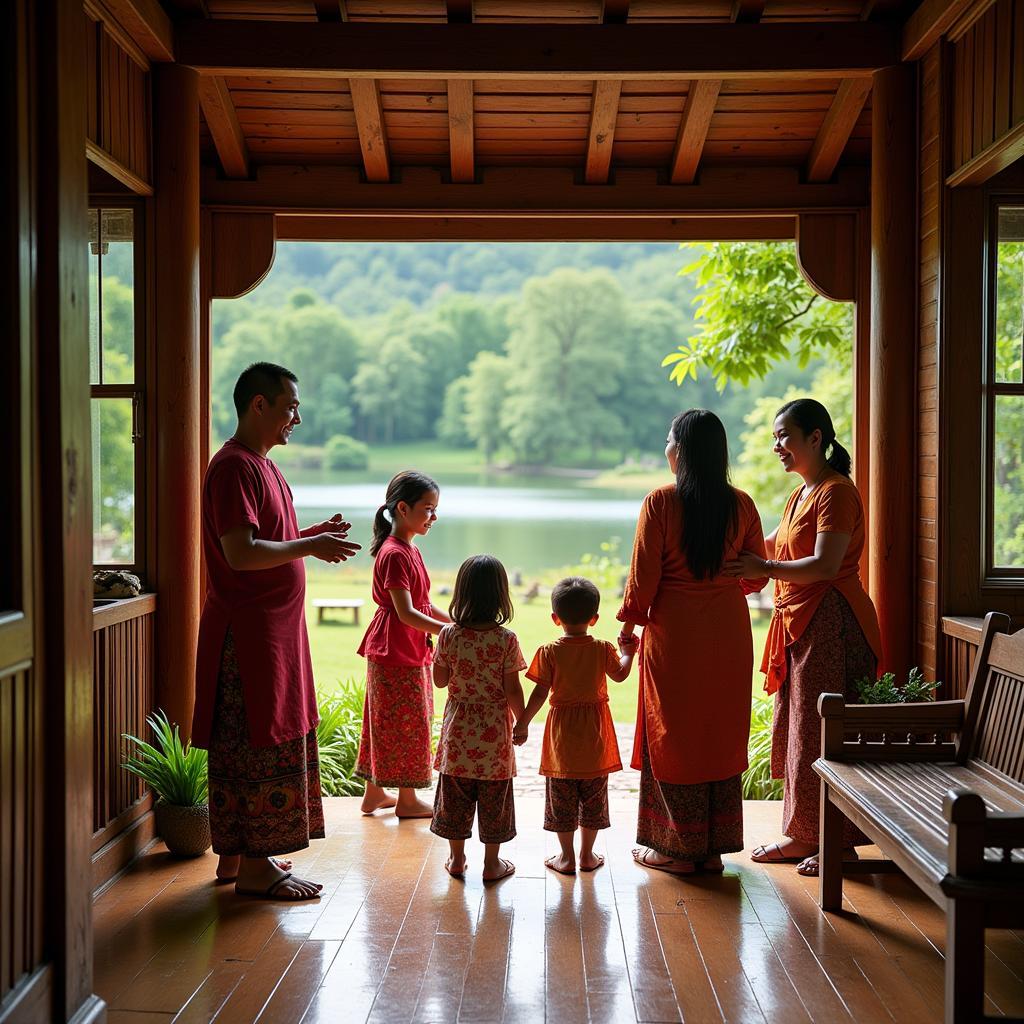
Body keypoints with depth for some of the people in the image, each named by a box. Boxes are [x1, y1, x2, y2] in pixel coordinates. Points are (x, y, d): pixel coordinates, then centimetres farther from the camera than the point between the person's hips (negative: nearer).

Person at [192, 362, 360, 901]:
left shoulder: (260, 465, 16)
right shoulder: (234, 466, -16)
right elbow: (241, 552, -24)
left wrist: (312, 536, 12)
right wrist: (310, 546, -18)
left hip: (273, 628, 10)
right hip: (248, 630, -10)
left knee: (246, 749, 14)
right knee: (261, 747, -5)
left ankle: (238, 855, 23)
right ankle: (253, 867, 3)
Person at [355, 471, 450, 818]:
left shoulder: (410, 551, 13)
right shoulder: (394, 554, -19)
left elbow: (422, 605, 17)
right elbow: (406, 613, -25)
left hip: (409, 651, 10)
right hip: (396, 652, -10)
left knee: (387, 724, 15)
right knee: (407, 724, -1)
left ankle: (374, 793, 23)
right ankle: (407, 799, 10)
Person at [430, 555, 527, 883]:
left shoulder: (448, 635, -9)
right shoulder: (506, 639, -14)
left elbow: (440, 680, 1)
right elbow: (512, 690, -10)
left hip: (458, 730, 2)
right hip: (494, 732, -2)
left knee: (455, 795, 15)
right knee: (493, 799, 10)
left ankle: (457, 858, 25)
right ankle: (492, 863, 19)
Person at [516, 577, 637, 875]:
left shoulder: (549, 652, -10)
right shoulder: (603, 649, -6)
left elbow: (540, 693, -10)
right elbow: (620, 674, 12)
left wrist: (522, 723, 0)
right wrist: (627, 651, 29)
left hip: (561, 735, -1)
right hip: (595, 734, 1)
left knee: (561, 798, 9)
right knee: (593, 797, 13)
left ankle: (566, 856, 15)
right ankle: (587, 854, 21)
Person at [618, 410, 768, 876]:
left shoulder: (661, 502, -11)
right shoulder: (741, 504, 0)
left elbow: (643, 575, -11)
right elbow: (757, 575, 7)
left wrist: (629, 623, 3)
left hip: (674, 633, -4)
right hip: (728, 636, 4)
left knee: (673, 735, 7)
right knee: (721, 736, 12)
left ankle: (678, 848, 13)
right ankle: (713, 847, 19)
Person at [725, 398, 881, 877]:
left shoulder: (836, 492, -13)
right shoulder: (802, 493, 17)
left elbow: (825, 565, -23)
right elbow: (775, 548, 21)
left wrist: (766, 569, -26)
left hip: (831, 624, -10)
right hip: (799, 623, 10)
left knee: (824, 734, -4)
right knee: (795, 730, 12)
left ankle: (839, 842, 7)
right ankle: (802, 836, 21)